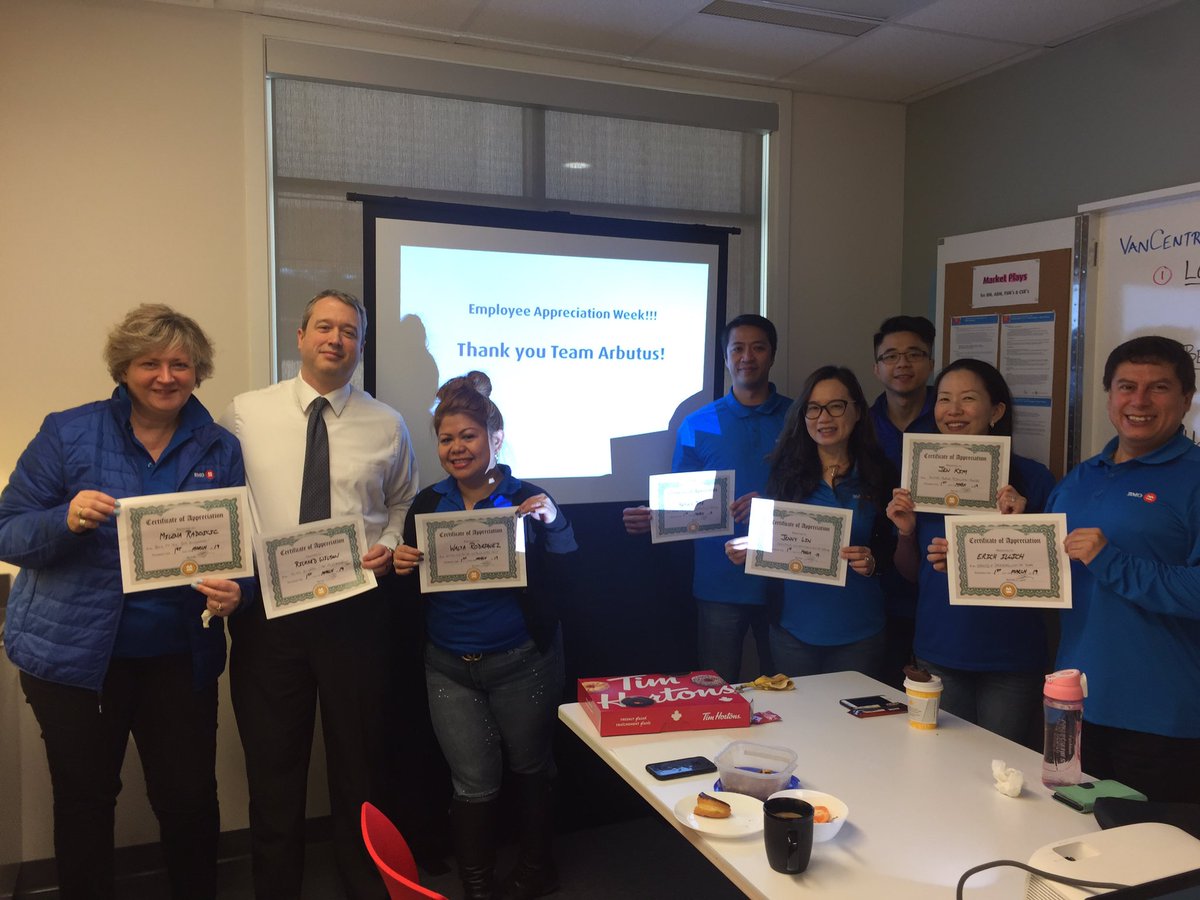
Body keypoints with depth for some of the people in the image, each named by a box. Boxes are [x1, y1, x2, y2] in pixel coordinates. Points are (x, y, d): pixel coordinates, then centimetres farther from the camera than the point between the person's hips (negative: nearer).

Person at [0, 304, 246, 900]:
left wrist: (234, 591, -17)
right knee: (84, 801, 11)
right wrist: (67, 520, -24)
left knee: (190, 798, 6)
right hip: (74, 654, -1)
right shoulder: (68, 433, -3)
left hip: (180, 656, 2)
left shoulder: (220, 450, 3)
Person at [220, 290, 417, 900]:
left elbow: (402, 505, 14)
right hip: (265, 611, 0)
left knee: (358, 759, 14)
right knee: (272, 764, 12)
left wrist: (389, 545, -4)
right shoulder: (245, 414, 0)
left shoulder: (386, 425, 3)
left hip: (355, 611, 1)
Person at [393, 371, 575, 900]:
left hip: (521, 663, -2)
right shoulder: (427, 504, 1)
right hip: (449, 667, 2)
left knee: (529, 771, 17)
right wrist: (401, 566, -15)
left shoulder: (528, 500, -8)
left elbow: (566, 582, -15)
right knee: (474, 783, 6)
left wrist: (553, 523, -28)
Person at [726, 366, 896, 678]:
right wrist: (746, 550, -14)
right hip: (794, 627, 1)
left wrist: (872, 562, -19)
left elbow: (892, 550, 1)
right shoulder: (786, 472, 1)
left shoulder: (878, 476, -2)